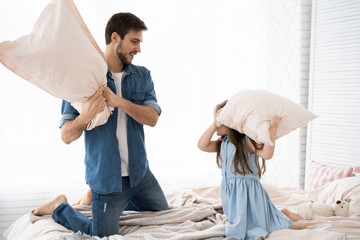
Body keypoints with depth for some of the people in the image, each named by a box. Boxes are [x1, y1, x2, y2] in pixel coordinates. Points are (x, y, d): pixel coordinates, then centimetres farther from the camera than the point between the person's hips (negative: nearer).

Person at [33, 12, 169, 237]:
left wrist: (119, 101, -28)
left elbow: (152, 118, -13)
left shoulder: (142, 76, 2)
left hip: (141, 174, 6)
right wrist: (85, 116, -35)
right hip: (106, 177, -5)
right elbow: (66, 136, -14)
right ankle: (60, 208, 26)